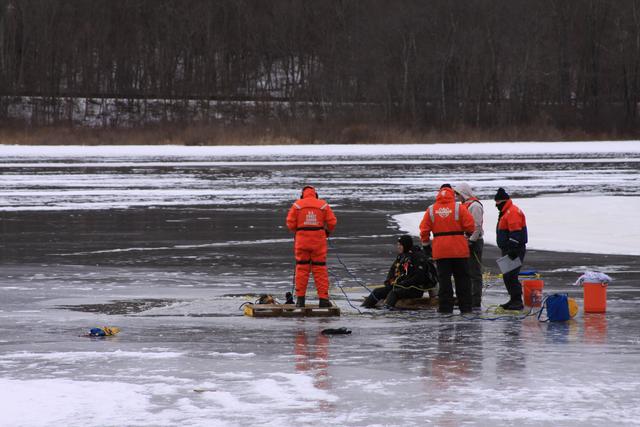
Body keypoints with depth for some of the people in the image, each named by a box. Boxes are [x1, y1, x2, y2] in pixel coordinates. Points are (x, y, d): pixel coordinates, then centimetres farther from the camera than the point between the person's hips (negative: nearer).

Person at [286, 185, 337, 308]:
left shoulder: (297, 205, 0)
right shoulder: (323, 205, 2)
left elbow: (290, 224, -3)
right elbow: (332, 222, 0)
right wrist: (328, 232, 20)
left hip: (302, 239, 0)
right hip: (319, 240, 0)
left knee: (301, 269, 6)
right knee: (320, 269, 4)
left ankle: (300, 298, 3)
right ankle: (323, 298, 1)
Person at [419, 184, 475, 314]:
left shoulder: (431, 210, 2)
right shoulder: (459, 207, -5)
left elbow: (424, 230, 3)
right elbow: (470, 226, -8)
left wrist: (426, 244, 17)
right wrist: (469, 233, 14)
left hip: (440, 250, 1)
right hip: (459, 250, -1)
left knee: (444, 279, 5)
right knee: (462, 278, 7)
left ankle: (445, 306, 3)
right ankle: (465, 306, 7)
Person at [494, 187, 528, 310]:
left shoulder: (512, 212, -15)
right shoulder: (506, 212, 19)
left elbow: (515, 234, -23)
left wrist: (511, 250, -26)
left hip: (515, 250, -11)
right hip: (508, 250, 11)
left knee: (511, 276, -14)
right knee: (507, 276, 13)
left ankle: (517, 301, -13)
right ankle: (513, 300, 19)